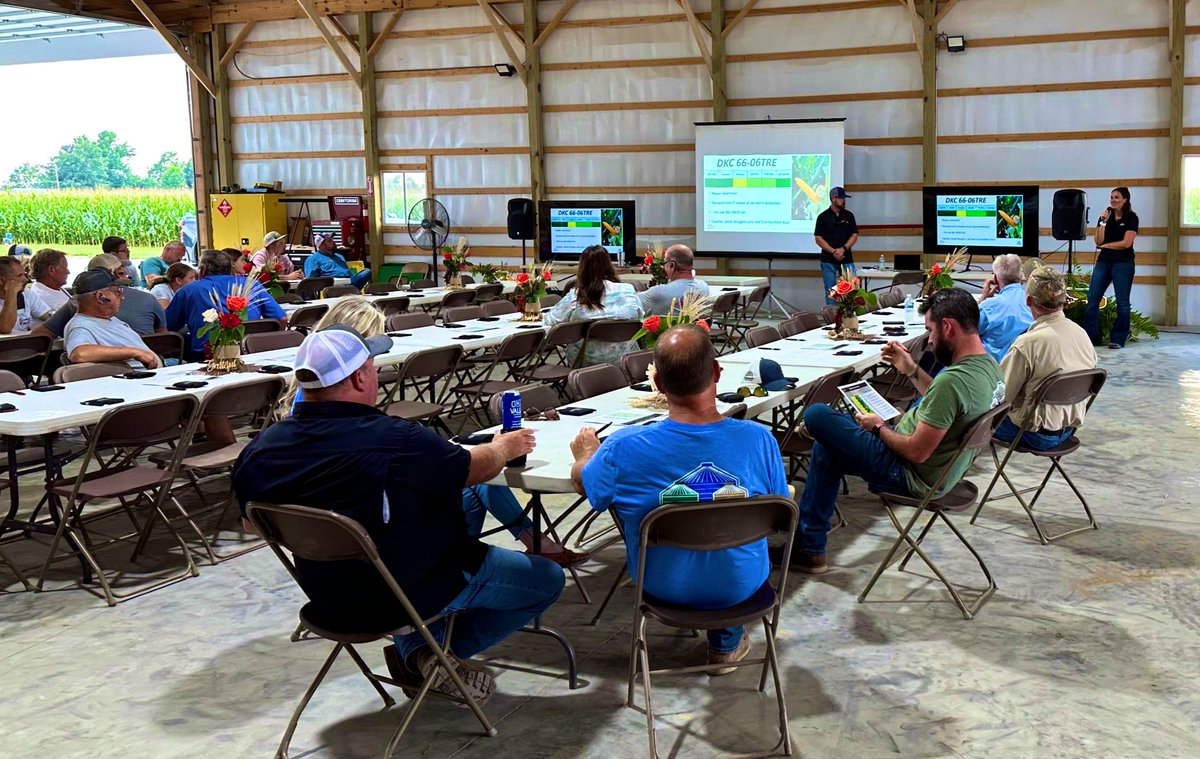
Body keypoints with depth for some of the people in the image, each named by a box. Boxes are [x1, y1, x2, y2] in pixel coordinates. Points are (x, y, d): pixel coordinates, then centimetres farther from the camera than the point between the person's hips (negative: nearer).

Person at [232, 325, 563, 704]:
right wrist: (506, 446, 12)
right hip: (411, 595, -6)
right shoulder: (396, 442, -30)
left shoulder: (259, 450, -13)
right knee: (547, 578, 6)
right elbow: (478, 467, -11)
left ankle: (413, 649, 27)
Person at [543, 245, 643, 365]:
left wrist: (543, 316, 22)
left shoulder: (574, 297, -13)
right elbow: (639, 314, 3)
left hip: (585, 362, -1)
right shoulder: (627, 291, -12)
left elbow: (551, 320, -1)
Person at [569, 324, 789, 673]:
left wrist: (586, 452, 22)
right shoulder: (759, 439, -25)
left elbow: (583, 482, -3)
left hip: (663, 588, 0)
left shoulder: (624, 448, -26)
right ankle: (726, 642, 44)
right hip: (742, 585, 1)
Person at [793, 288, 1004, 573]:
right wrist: (912, 371, 11)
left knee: (816, 415, -8)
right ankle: (809, 546, 24)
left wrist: (879, 428, -9)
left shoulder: (954, 380, -30)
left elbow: (917, 451, -27)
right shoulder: (989, 365, 0)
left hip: (915, 478, -10)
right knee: (826, 447, 19)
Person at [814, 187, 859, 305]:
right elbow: (818, 238, -4)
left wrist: (843, 249, -12)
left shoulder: (849, 216, 9)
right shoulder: (823, 216, 1)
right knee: (830, 291, 1)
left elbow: (854, 235, 5)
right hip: (828, 260, -2)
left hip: (847, 259, 2)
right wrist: (833, 251, -14)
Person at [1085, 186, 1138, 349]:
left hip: (1123, 262, -4)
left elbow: (1126, 243, -10)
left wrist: (1105, 245, -3)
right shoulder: (1105, 216, 10)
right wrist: (1103, 222, -8)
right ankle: (1090, 337, 3)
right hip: (1103, 261, 4)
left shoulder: (1131, 218, -1)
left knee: (1122, 302, 0)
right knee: (1092, 298, -2)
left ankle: (1118, 339, 6)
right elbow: (1098, 241, 0)